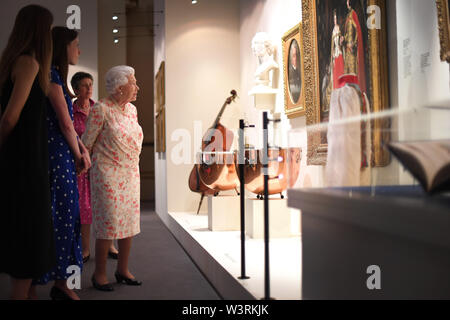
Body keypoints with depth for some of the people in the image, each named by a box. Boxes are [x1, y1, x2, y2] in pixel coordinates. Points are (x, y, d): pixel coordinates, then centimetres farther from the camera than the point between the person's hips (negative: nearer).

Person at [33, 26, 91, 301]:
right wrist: (78, 155, 0)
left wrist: (82, 150, 4)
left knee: (66, 215, 11)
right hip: (54, 155, -9)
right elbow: (66, 124, -13)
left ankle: (61, 282, 20)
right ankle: (33, 285, 7)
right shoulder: (51, 74, -11)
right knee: (52, 217, -4)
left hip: (63, 157, 9)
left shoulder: (57, 76, 18)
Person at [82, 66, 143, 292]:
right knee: (108, 224, -4)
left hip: (131, 173, 7)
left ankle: (123, 270, 22)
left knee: (129, 222, 9)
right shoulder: (101, 109, -12)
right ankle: (99, 274, 10)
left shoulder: (132, 109, 10)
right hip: (108, 175, -7)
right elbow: (86, 143, -8)